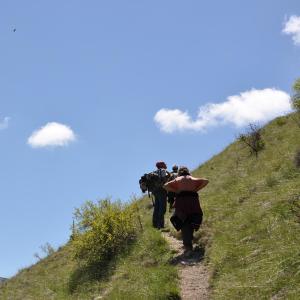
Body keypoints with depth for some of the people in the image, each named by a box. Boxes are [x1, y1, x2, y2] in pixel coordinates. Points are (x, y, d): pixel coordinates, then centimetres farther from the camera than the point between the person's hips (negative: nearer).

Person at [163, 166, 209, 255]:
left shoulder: (177, 180, 14)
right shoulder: (193, 179, 17)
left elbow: (165, 186, 3)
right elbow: (205, 181, 8)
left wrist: (176, 191, 5)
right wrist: (196, 189, 7)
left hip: (181, 200, -1)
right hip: (193, 200, 1)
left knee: (184, 224, 0)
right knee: (191, 223, 14)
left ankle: (188, 246, -11)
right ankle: (188, 243, 10)